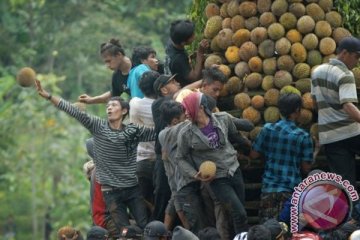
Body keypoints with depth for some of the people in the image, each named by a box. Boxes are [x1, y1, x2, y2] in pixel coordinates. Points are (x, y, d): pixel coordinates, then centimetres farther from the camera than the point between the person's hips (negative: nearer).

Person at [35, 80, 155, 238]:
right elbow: (74, 112, -5)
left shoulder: (133, 131, 1)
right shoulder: (98, 127, 1)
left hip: (133, 189, 0)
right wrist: (47, 96, -11)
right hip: (111, 192, 0)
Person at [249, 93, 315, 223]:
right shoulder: (303, 137, -8)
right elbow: (306, 168, -4)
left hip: (268, 188, 3)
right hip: (291, 191, -3)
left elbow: (254, 154, 6)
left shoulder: (267, 129, -1)